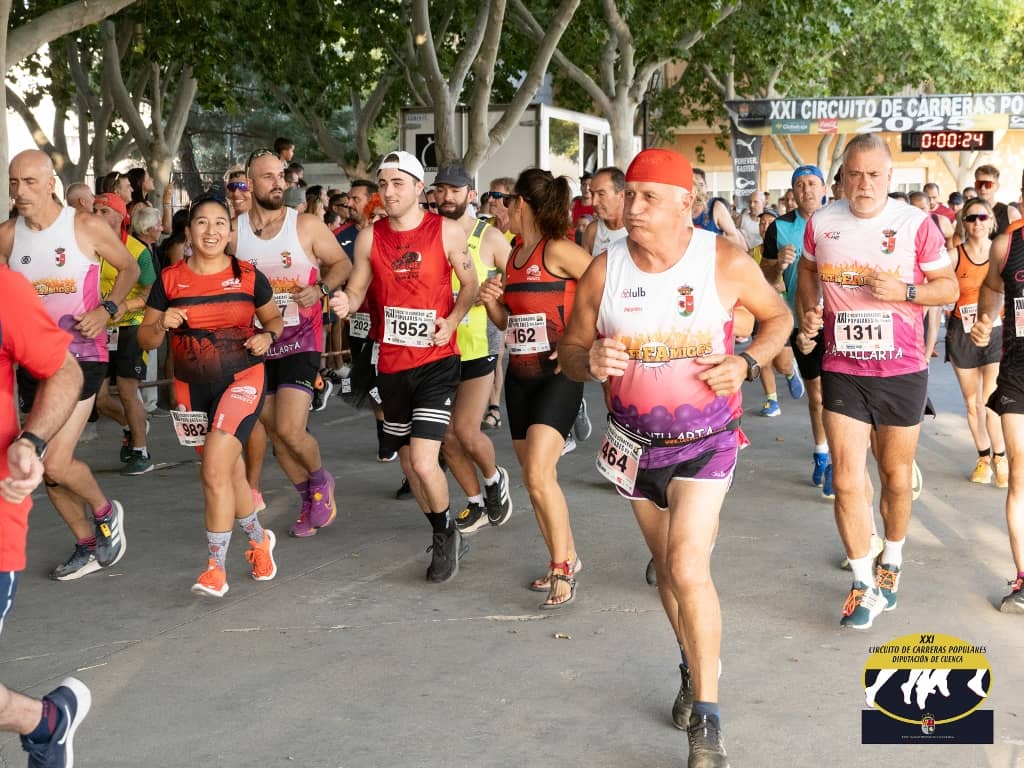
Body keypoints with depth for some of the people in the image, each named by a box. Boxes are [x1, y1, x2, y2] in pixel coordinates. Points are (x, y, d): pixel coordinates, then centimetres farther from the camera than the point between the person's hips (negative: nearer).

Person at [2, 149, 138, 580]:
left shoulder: (87, 228, -8)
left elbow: (129, 268, 5)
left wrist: (107, 309, -9)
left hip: (81, 355, -5)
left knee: (55, 463, -15)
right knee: (48, 467, 10)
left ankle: (106, 511, 15)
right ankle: (88, 546, 28)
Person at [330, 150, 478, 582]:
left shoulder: (447, 232, -6)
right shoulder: (370, 238, 2)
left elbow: (470, 285, 3)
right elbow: (356, 290, 5)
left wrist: (452, 320, -13)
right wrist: (345, 303, -18)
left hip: (436, 361, -4)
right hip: (391, 365, 4)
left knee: (423, 462, -17)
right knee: (408, 464, 13)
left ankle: (447, 534, 10)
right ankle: (443, 538, 34)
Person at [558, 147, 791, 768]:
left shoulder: (727, 262, -15)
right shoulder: (604, 270, -10)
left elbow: (779, 316, 3)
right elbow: (570, 351, -1)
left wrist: (747, 363, -16)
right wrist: (590, 361, -24)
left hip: (706, 439, -3)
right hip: (636, 442, 4)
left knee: (688, 569, -16)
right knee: (667, 566, 17)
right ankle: (695, 669, 43)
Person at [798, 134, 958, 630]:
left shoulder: (915, 223, -8)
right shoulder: (821, 223, 0)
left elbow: (949, 286, -2)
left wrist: (904, 291, -19)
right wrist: (807, 310, 1)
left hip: (902, 371, -1)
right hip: (841, 371, 2)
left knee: (895, 476, 13)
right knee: (846, 482, -3)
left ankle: (893, 560, 38)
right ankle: (864, 584, 11)